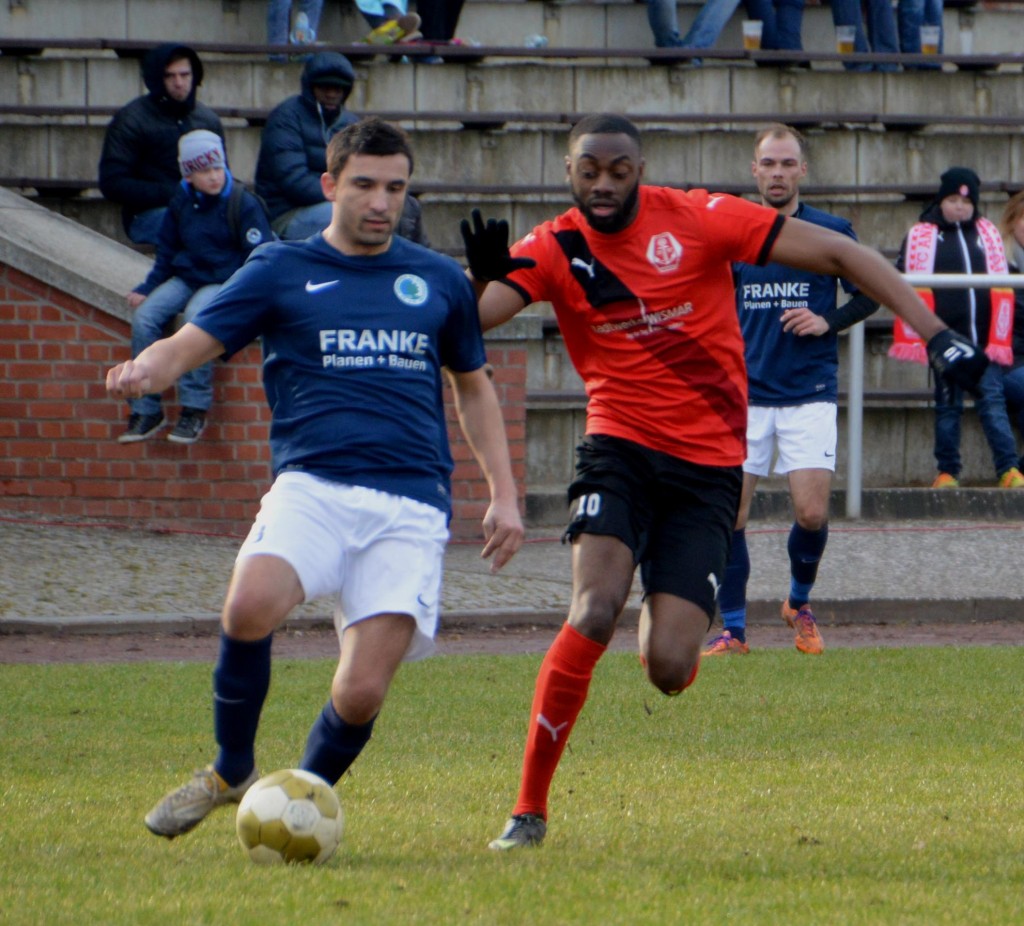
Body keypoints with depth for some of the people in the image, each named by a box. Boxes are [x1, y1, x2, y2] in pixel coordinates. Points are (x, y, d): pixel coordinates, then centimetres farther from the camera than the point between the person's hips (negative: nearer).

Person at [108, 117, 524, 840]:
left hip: (412, 506, 1)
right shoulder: (280, 271, 10)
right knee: (250, 609, -32)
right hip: (312, 483, -1)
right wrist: (145, 370, -23)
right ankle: (232, 773, -6)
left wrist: (504, 494, 19)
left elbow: (474, 387, 29)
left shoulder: (439, 280, 17)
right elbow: (190, 345, 1)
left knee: (361, 694, -13)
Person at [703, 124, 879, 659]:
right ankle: (732, 630, 6)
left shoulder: (831, 233, 2)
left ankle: (799, 603, 19)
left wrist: (828, 322, -7)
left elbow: (870, 294, 11)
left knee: (811, 514, -10)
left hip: (809, 394, -1)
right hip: (744, 394, 1)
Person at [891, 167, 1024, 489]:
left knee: (992, 398, -5)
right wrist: (917, 336, -6)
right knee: (947, 404, 5)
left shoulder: (987, 234, 12)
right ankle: (947, 472, 10)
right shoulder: (921, 236, 4)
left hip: (982, 337, 1)